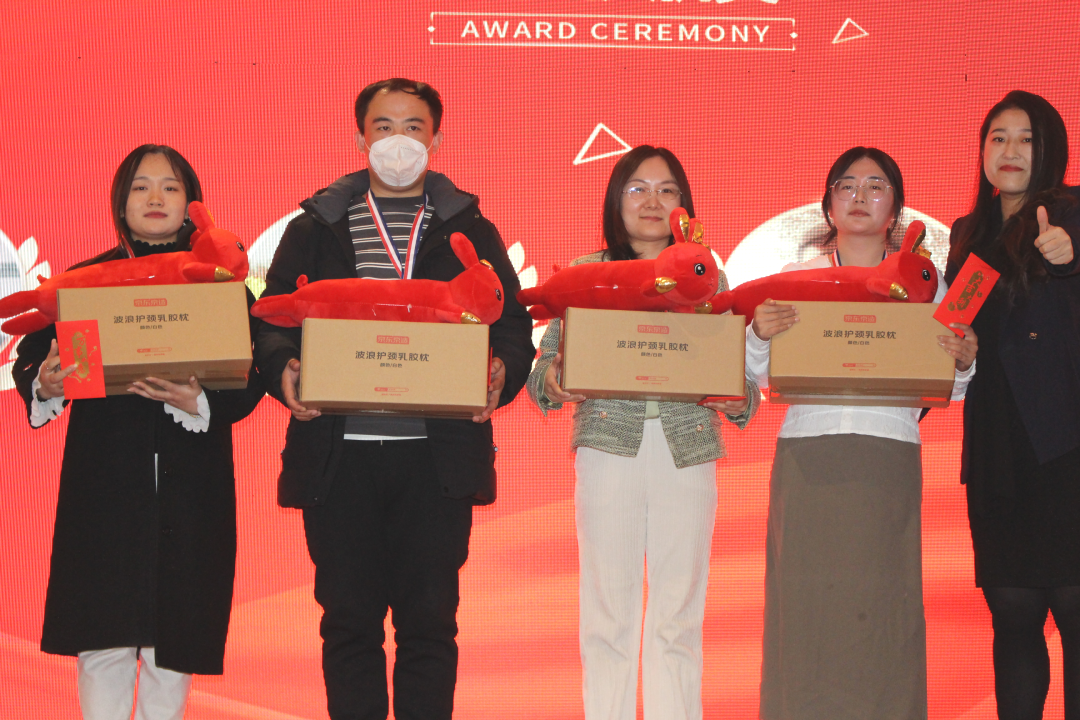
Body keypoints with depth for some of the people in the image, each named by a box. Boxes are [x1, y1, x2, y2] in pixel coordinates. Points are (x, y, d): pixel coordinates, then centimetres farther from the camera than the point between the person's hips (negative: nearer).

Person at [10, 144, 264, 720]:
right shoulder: (83, 280, 8)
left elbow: (248, 382, -1)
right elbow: (28, 363, 4)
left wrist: (194, 403, -20)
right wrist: (45, 384, -18)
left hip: (190, 483, 0)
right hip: (103, 478, 0)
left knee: (175, 634, 4)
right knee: (103, 638, -2)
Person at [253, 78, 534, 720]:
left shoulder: (470, 230, 12)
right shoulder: (316, 227, 13)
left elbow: (514, 324, 7)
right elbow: (272, 319, 9)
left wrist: (502, 372, -14)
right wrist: (283, 367, -12)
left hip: (437, 454, 0)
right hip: (339, 452, 1)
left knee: (429, 620, 4)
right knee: (348, 620, 6)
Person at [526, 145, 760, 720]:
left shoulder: (708, 278, 11)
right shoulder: (584, 274, 8)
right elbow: (547, 360, 5)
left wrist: (739, 400, -12)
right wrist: (550, 378, -17)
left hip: (688, 452, 1)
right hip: (609, 448, -1)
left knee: (678, 614, 5)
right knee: (608, 611, 2)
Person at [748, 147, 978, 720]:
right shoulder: (796, 278, 12)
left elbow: (946, 393, 10)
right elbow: (765, 377, 8)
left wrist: (964, 362, -11)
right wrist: (758, 333, -11)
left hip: (890, 460, 0)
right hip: (808, 457, 0)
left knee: (883, 605, -4)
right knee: (807, 603, -3)